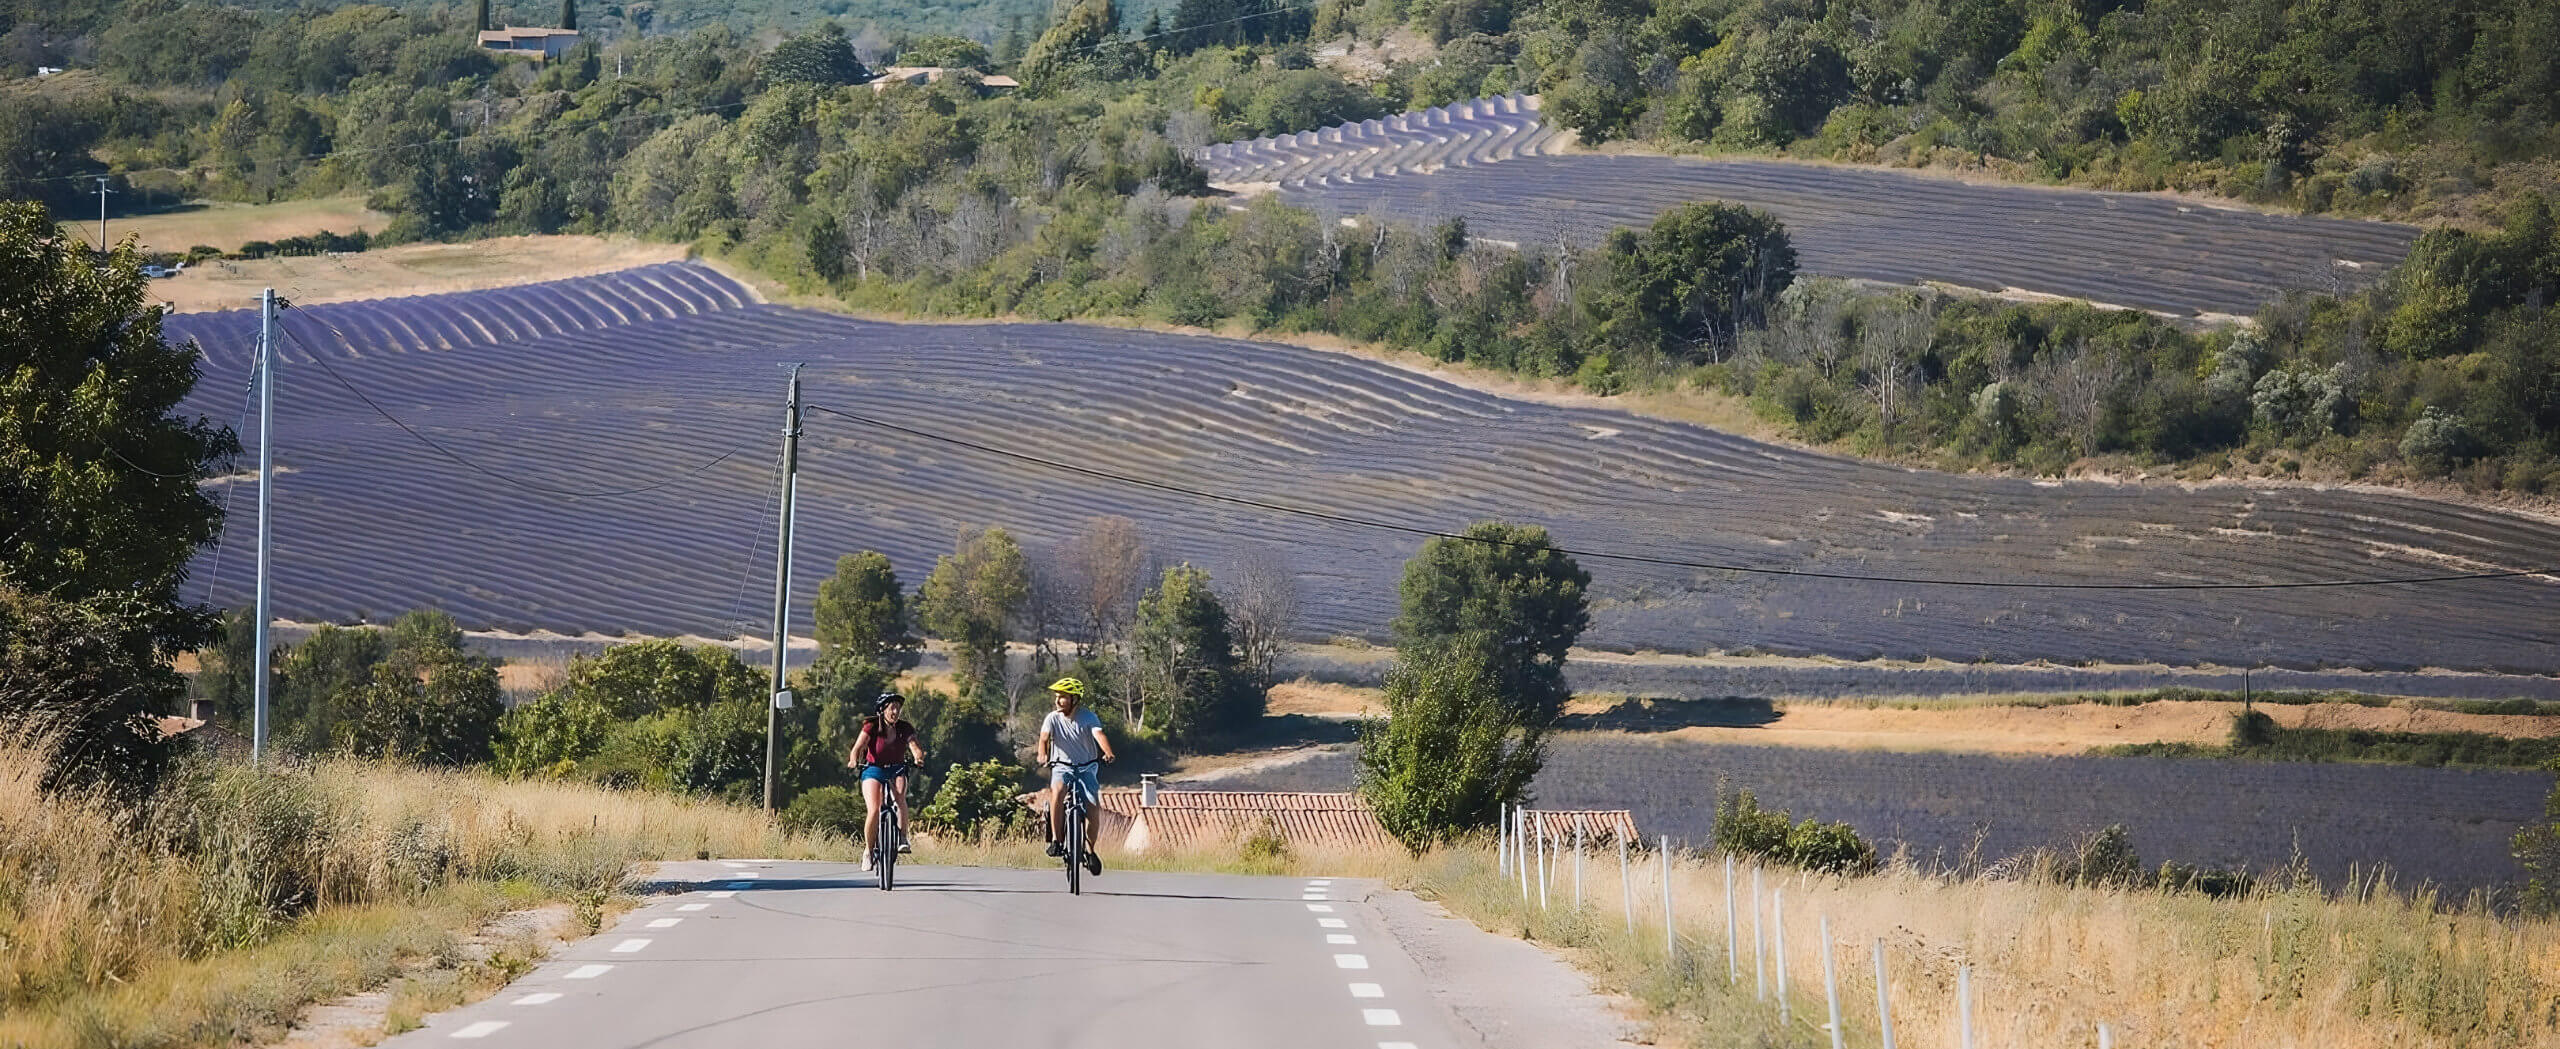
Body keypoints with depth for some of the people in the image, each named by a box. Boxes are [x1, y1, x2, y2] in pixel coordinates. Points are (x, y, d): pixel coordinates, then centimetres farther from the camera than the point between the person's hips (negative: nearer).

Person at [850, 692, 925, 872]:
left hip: (896, 771, 2)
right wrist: (854, 761, -39)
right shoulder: (871, 727, -9)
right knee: (874, 811, -20)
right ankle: (868, 850, -3)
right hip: (873, 771, -2)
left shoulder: (905, 728, -3)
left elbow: (915, 746, -14)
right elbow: (857, 747, -17)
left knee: (900, 794, -32)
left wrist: (918, 757, -37)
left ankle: (902, 837, -24)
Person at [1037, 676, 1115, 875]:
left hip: (1086, 767, 0)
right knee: (1057, 790, -33)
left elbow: (1099, 735, -24)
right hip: (1062, 767, 0)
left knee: (1091, 809, -14)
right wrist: (1043, 756, -41)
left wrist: (1108, 753, -45)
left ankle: (1090, 851, 8)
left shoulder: (1088, 717, -8)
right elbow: (1044, 737, -19)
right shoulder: (1053, 718, -4)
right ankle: (1056, 840, -29)